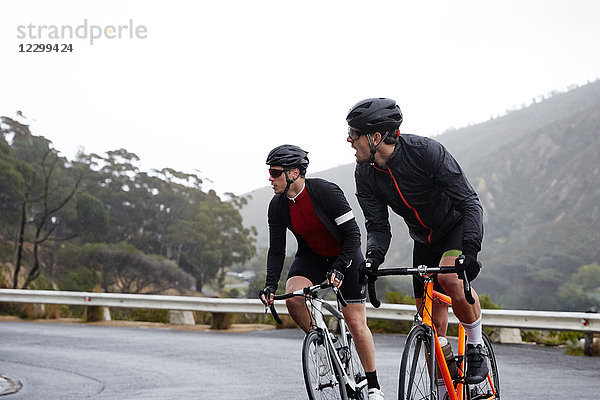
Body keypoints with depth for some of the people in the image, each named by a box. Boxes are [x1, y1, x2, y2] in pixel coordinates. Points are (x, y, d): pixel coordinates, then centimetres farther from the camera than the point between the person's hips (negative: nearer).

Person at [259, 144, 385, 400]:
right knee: (293, 298, -26)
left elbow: (353, 234, -23)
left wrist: (339, 268, -34)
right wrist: (270, 285, -19)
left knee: (356, 323, -6)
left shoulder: (326, 192, -27)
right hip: (311, 257, 4)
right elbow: (276, 250, -6)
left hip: (345, 256, -4)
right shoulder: (277, 206, -12)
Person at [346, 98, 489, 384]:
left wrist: (470, 250, -44)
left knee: (449, 276, -34)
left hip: (458, 225, -5)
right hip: (424, 240, 5)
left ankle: (476, 348, -13)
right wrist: (373, 258, -34)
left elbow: (470, 202, -31)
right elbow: (378, 226, -12)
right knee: (433, 323, 1)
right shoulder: (365, 175, -14)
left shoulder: (425, 151, -30)